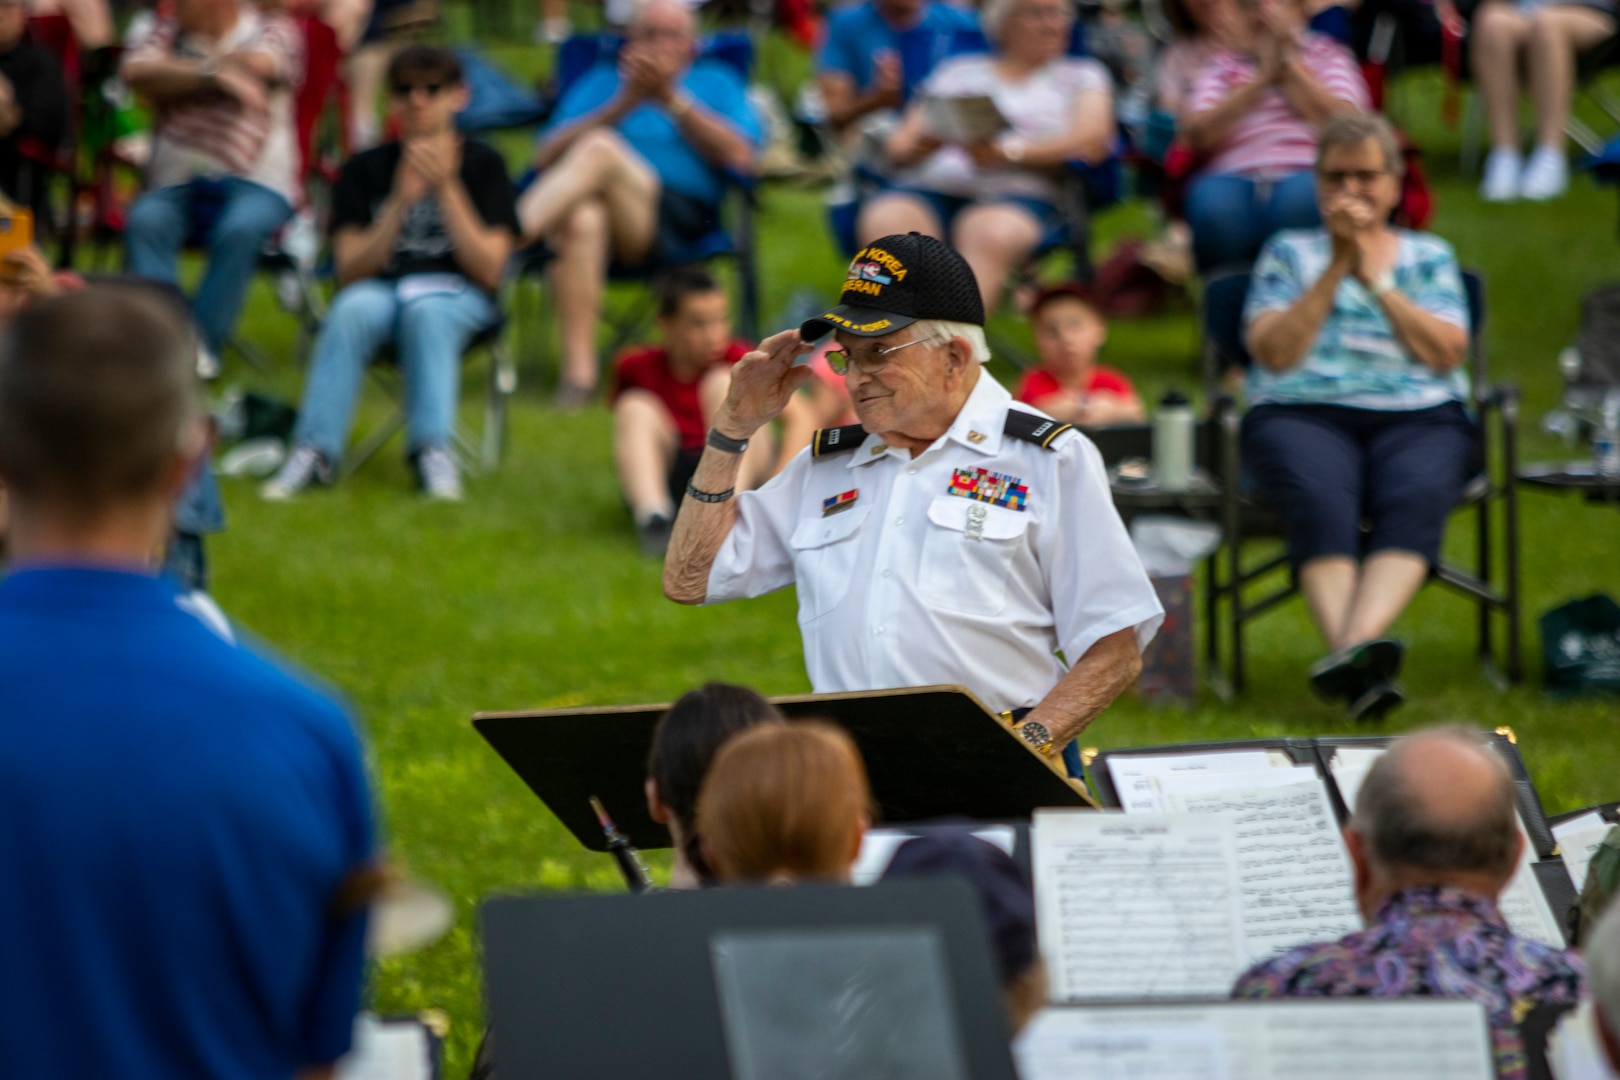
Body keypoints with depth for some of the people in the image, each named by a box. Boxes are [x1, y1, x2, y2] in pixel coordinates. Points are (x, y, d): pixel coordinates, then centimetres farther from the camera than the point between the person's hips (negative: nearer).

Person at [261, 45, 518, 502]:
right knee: (354, 308, -34)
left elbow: (489, 271, -6)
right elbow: (350, 270, -2)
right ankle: (314, 450, -37)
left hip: (457, 296, -1)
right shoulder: (365, 169, 7)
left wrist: (446, 188, -13)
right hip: (381, 288, 1)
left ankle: (434, 451, -39)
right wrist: (402, 200, -14)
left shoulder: (482, 165, 3)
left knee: (427, 312, -37)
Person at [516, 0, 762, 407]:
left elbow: (740, 157, 4)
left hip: (680, 224, -2)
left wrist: (671, 99, -1)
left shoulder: (715, 83, 24)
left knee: (600, 150, -32)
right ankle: (578, 371, -43)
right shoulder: (601, 82, 26)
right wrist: (624, 104, 2)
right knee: (578, 221, -39)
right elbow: (547, 158, 11)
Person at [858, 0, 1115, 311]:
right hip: (932, 187, 2)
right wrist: (918, 148, -6)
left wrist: (1009, 154, -14)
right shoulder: (959, 72, 26)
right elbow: (898, 148, 21)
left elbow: (1091, 143, 1)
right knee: (885, 222, -32)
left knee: (990, 233, -39)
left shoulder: (1081, 75, 21)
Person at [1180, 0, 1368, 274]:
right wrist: (1263, 77, 2)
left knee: (1302, 197, -38)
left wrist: (1289, 60, 4)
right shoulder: (1222, 65, 24)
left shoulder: (1327, 55, 21)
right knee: (1213, 203, -36)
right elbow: (1198, 135, 4)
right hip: (1235, 178, 1)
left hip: (1307, 172, -1)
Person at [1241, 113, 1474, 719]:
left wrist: (1376, 277, 0)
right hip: (1303, 414, -1)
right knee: (1320, 499, -36)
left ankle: (1355, 642, -57)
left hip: (1418, 418, 1)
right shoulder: (1288, 253, 20)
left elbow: (1447, 353, 4)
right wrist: (1335, 269, -1)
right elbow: (1274, 351, 3)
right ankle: (1357, 663, -54)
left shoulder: (1429, 256, 21)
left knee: (1416, 496, -35)